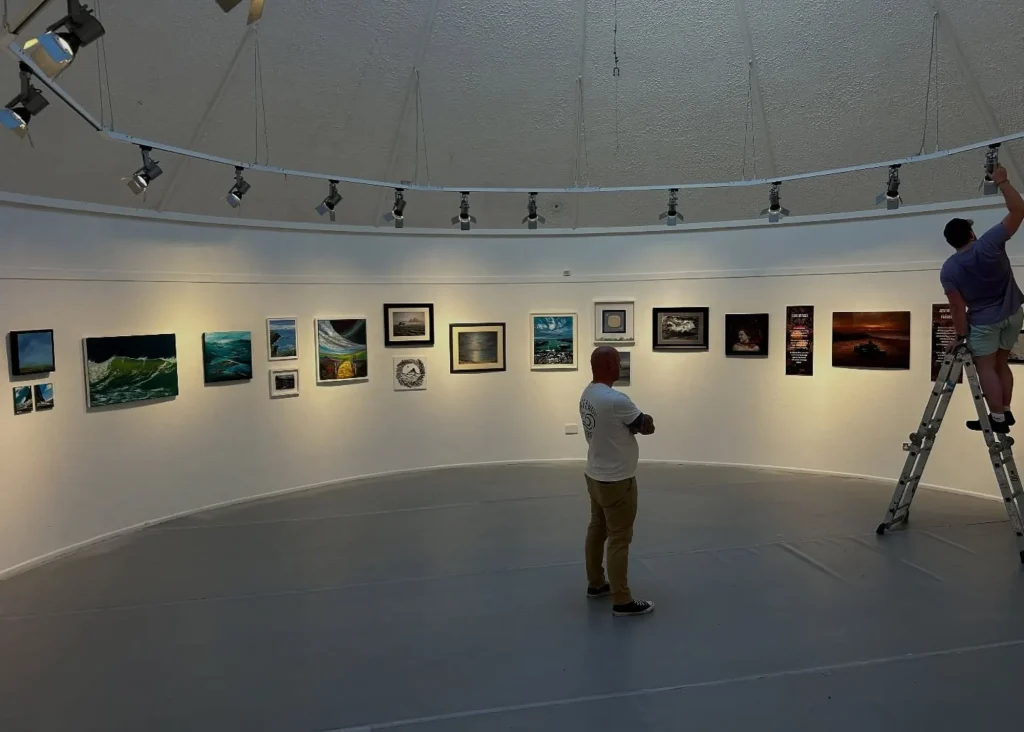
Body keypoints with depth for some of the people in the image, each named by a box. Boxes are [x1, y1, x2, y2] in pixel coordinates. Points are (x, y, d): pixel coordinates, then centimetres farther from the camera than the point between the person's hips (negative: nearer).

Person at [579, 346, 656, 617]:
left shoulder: (587, 395, 4)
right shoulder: (616, 400, -26)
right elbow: (647, 425, -13)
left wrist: (637, 423, -4)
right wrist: (645, 420, 7)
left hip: (595, 476, 9)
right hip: (616, 480, -9)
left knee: (597, 530, 19)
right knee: (619, 539, -1)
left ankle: (596, 583, 34)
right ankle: (622, 601, 7)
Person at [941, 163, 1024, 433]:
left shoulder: (949, 270, -15)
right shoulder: (989, 243, -15)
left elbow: (958, 307, -13)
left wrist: (961, 335, -3)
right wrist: (1001, 182, -5)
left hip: (983, 322, -4)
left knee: (986, 367, 3)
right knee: (1001, 363, 17)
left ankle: (997, 418, 1)